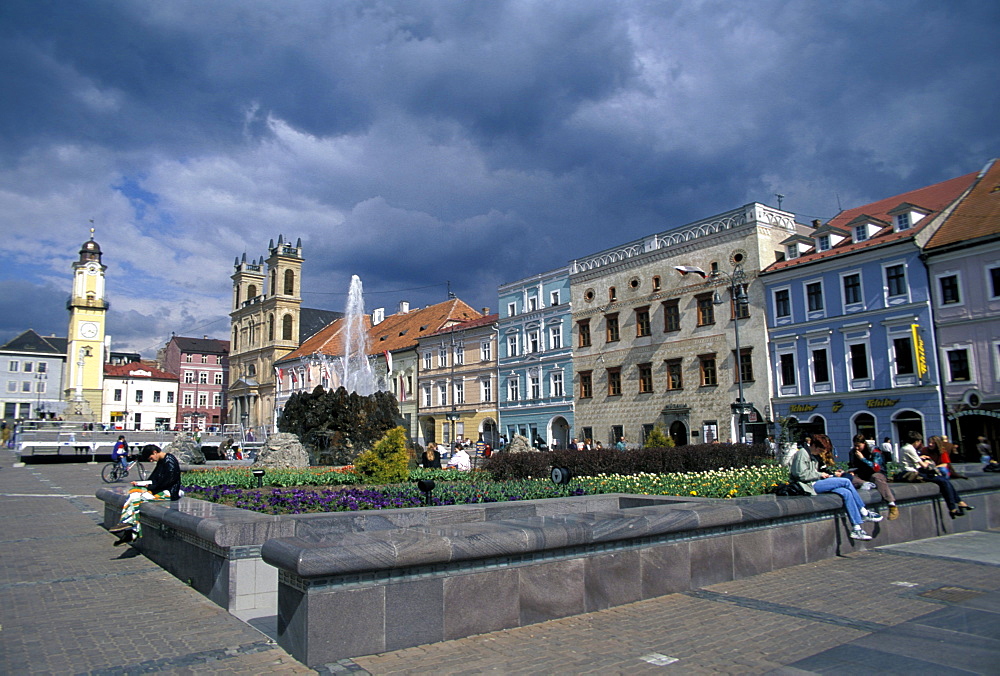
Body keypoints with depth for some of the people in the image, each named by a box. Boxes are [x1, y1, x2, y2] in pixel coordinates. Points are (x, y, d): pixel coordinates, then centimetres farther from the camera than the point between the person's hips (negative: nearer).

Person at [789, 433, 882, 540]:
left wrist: (833, 473, 6)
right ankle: (864, 513, -2)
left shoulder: (815, 456, 23)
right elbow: (801, 474, -17)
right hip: (809, 486, -9)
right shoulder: (802, 453, -7)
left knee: (846, 493, -13)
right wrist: (819, 475, -9)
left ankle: (856, 529, -13)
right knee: (846, 482, -15)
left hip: (816, 484, 9)